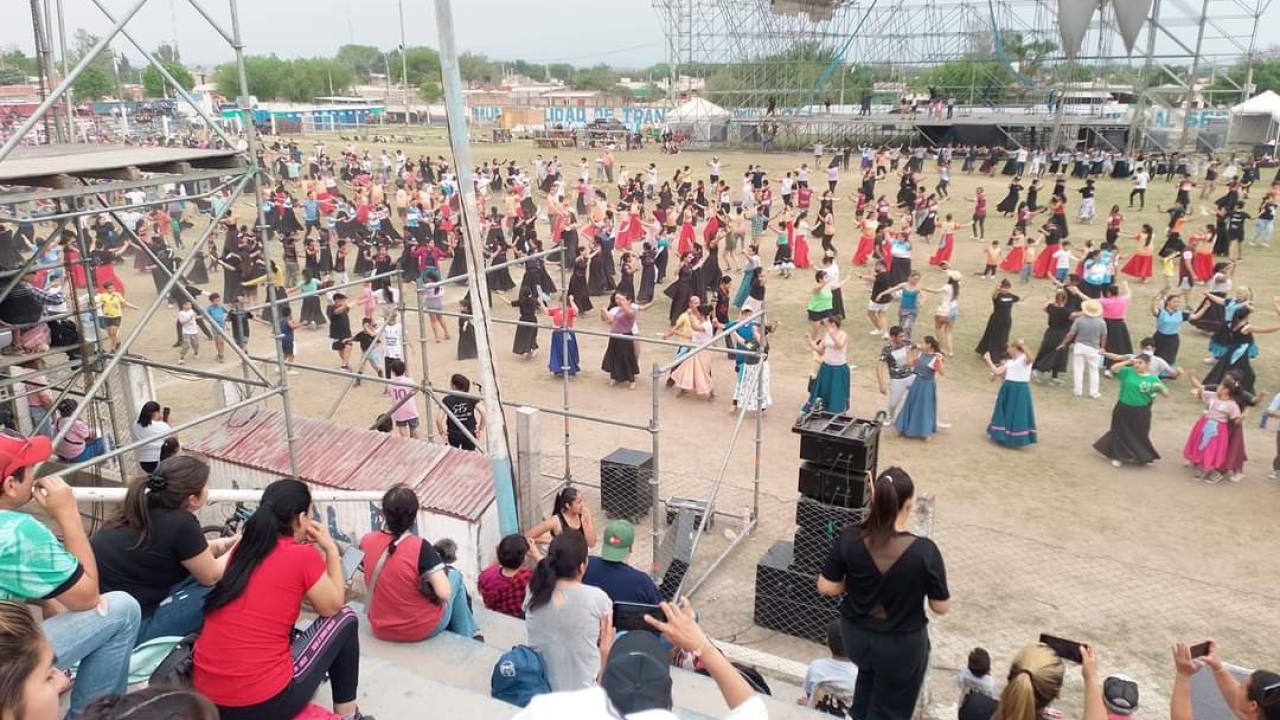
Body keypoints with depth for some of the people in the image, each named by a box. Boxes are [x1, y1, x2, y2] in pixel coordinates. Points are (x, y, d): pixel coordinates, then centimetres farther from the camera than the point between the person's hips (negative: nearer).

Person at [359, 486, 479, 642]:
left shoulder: (366, 541, -11)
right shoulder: (420, 547, -24)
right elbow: (444, 593, -26)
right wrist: (441, 571, -6)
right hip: (421, 630, -4)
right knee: (454, 575, 21)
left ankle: (466, 635, 42)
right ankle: (467, 638, 33)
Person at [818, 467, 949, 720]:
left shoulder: (850, 538, -20)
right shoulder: (924, 551, -27)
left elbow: (826, 587, -10)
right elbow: (941, 607, -15)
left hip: (855, 635, 3)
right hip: (902, 644, -3)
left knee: (869, 676, 36)